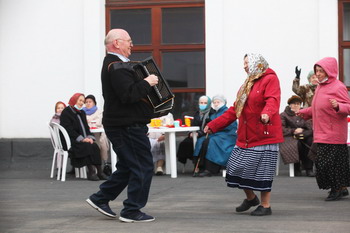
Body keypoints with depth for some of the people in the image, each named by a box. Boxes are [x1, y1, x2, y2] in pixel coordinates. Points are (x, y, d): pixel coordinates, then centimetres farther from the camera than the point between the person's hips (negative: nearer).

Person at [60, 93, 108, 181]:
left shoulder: (82, 113, 23)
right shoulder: (66, 112, -2)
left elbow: (86, 127, 19)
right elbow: (69, 129, -11)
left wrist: (90, 137, -2)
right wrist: (82, 139, -17)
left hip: (84, 140, 7)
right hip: (71, 141, -7)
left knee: (95, 146, -23)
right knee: (87, 147, -32)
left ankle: (99, 171, -28)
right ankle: (91, 172, -33)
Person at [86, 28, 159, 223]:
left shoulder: (114, 65, 18)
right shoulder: (117, 67, -17)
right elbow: (129, 95, -27)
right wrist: (147, 83, -17)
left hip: (122, 124, 11)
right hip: (128, 125, -11)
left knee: (127, 167, 19)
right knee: (143, 167, -4)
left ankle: (100, 199, 22)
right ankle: (131, 212, 0)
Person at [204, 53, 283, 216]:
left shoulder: (270, 79, -5)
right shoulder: (247, 84, 21)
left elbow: (273, 100, -24)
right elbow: (234, 110, 23)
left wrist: (267, 114, -46)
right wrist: (213, 125, 20)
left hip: (264, 135, -8)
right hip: (245, 137, 8)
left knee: (262, 171, -4)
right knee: (236, 168, 5)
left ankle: (265, 206, 10)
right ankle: (251, 198, 26)